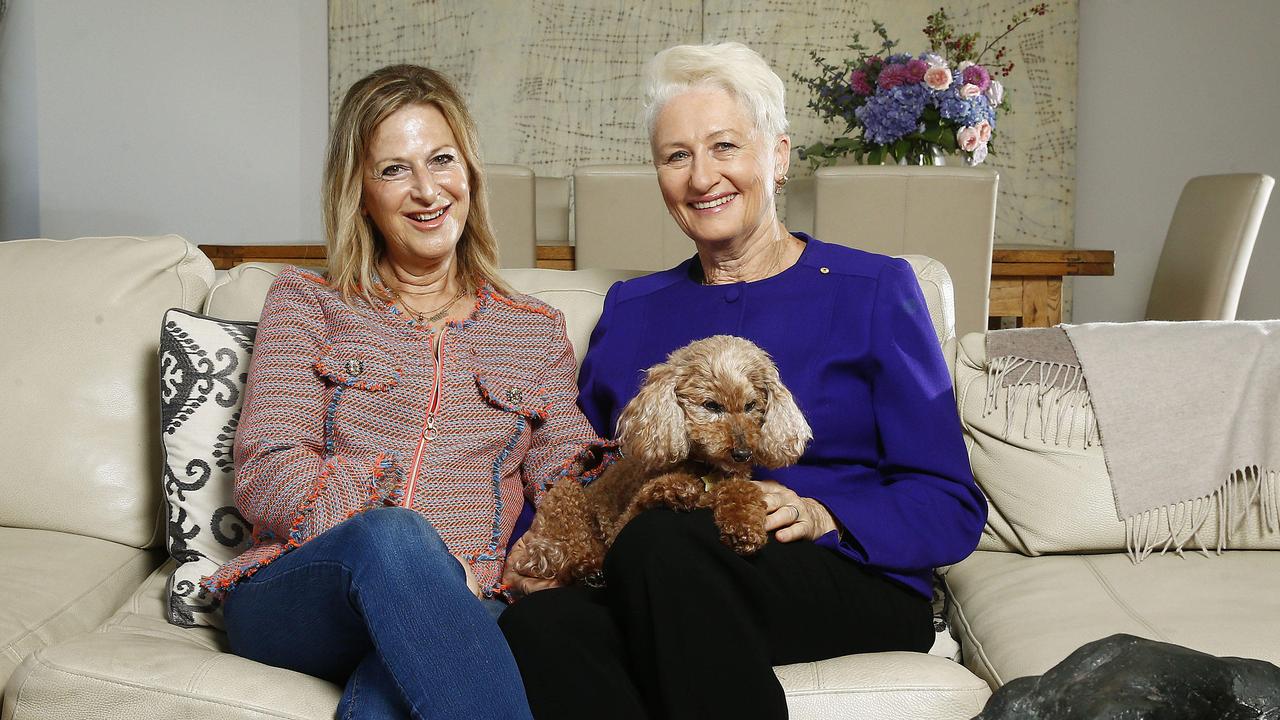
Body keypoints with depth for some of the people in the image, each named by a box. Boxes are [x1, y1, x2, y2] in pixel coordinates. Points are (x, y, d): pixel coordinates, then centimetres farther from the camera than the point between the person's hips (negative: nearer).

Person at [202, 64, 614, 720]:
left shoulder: (537, 332, 21)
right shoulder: (307, 302, 14)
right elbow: (267, 478, 1)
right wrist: (421, 557, -14)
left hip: (459, 614, -1)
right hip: (295, 593, 1)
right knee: (391, 535, -36)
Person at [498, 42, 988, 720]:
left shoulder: (872, 290, 7)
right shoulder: (631, 309, 20)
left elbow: (950, 507, 1)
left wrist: (820, 515, -17)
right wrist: (532, 543, -4)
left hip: (856, 585, -2)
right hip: (655, 595, 3)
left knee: (657, 542, -35)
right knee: (537, 624, -33)